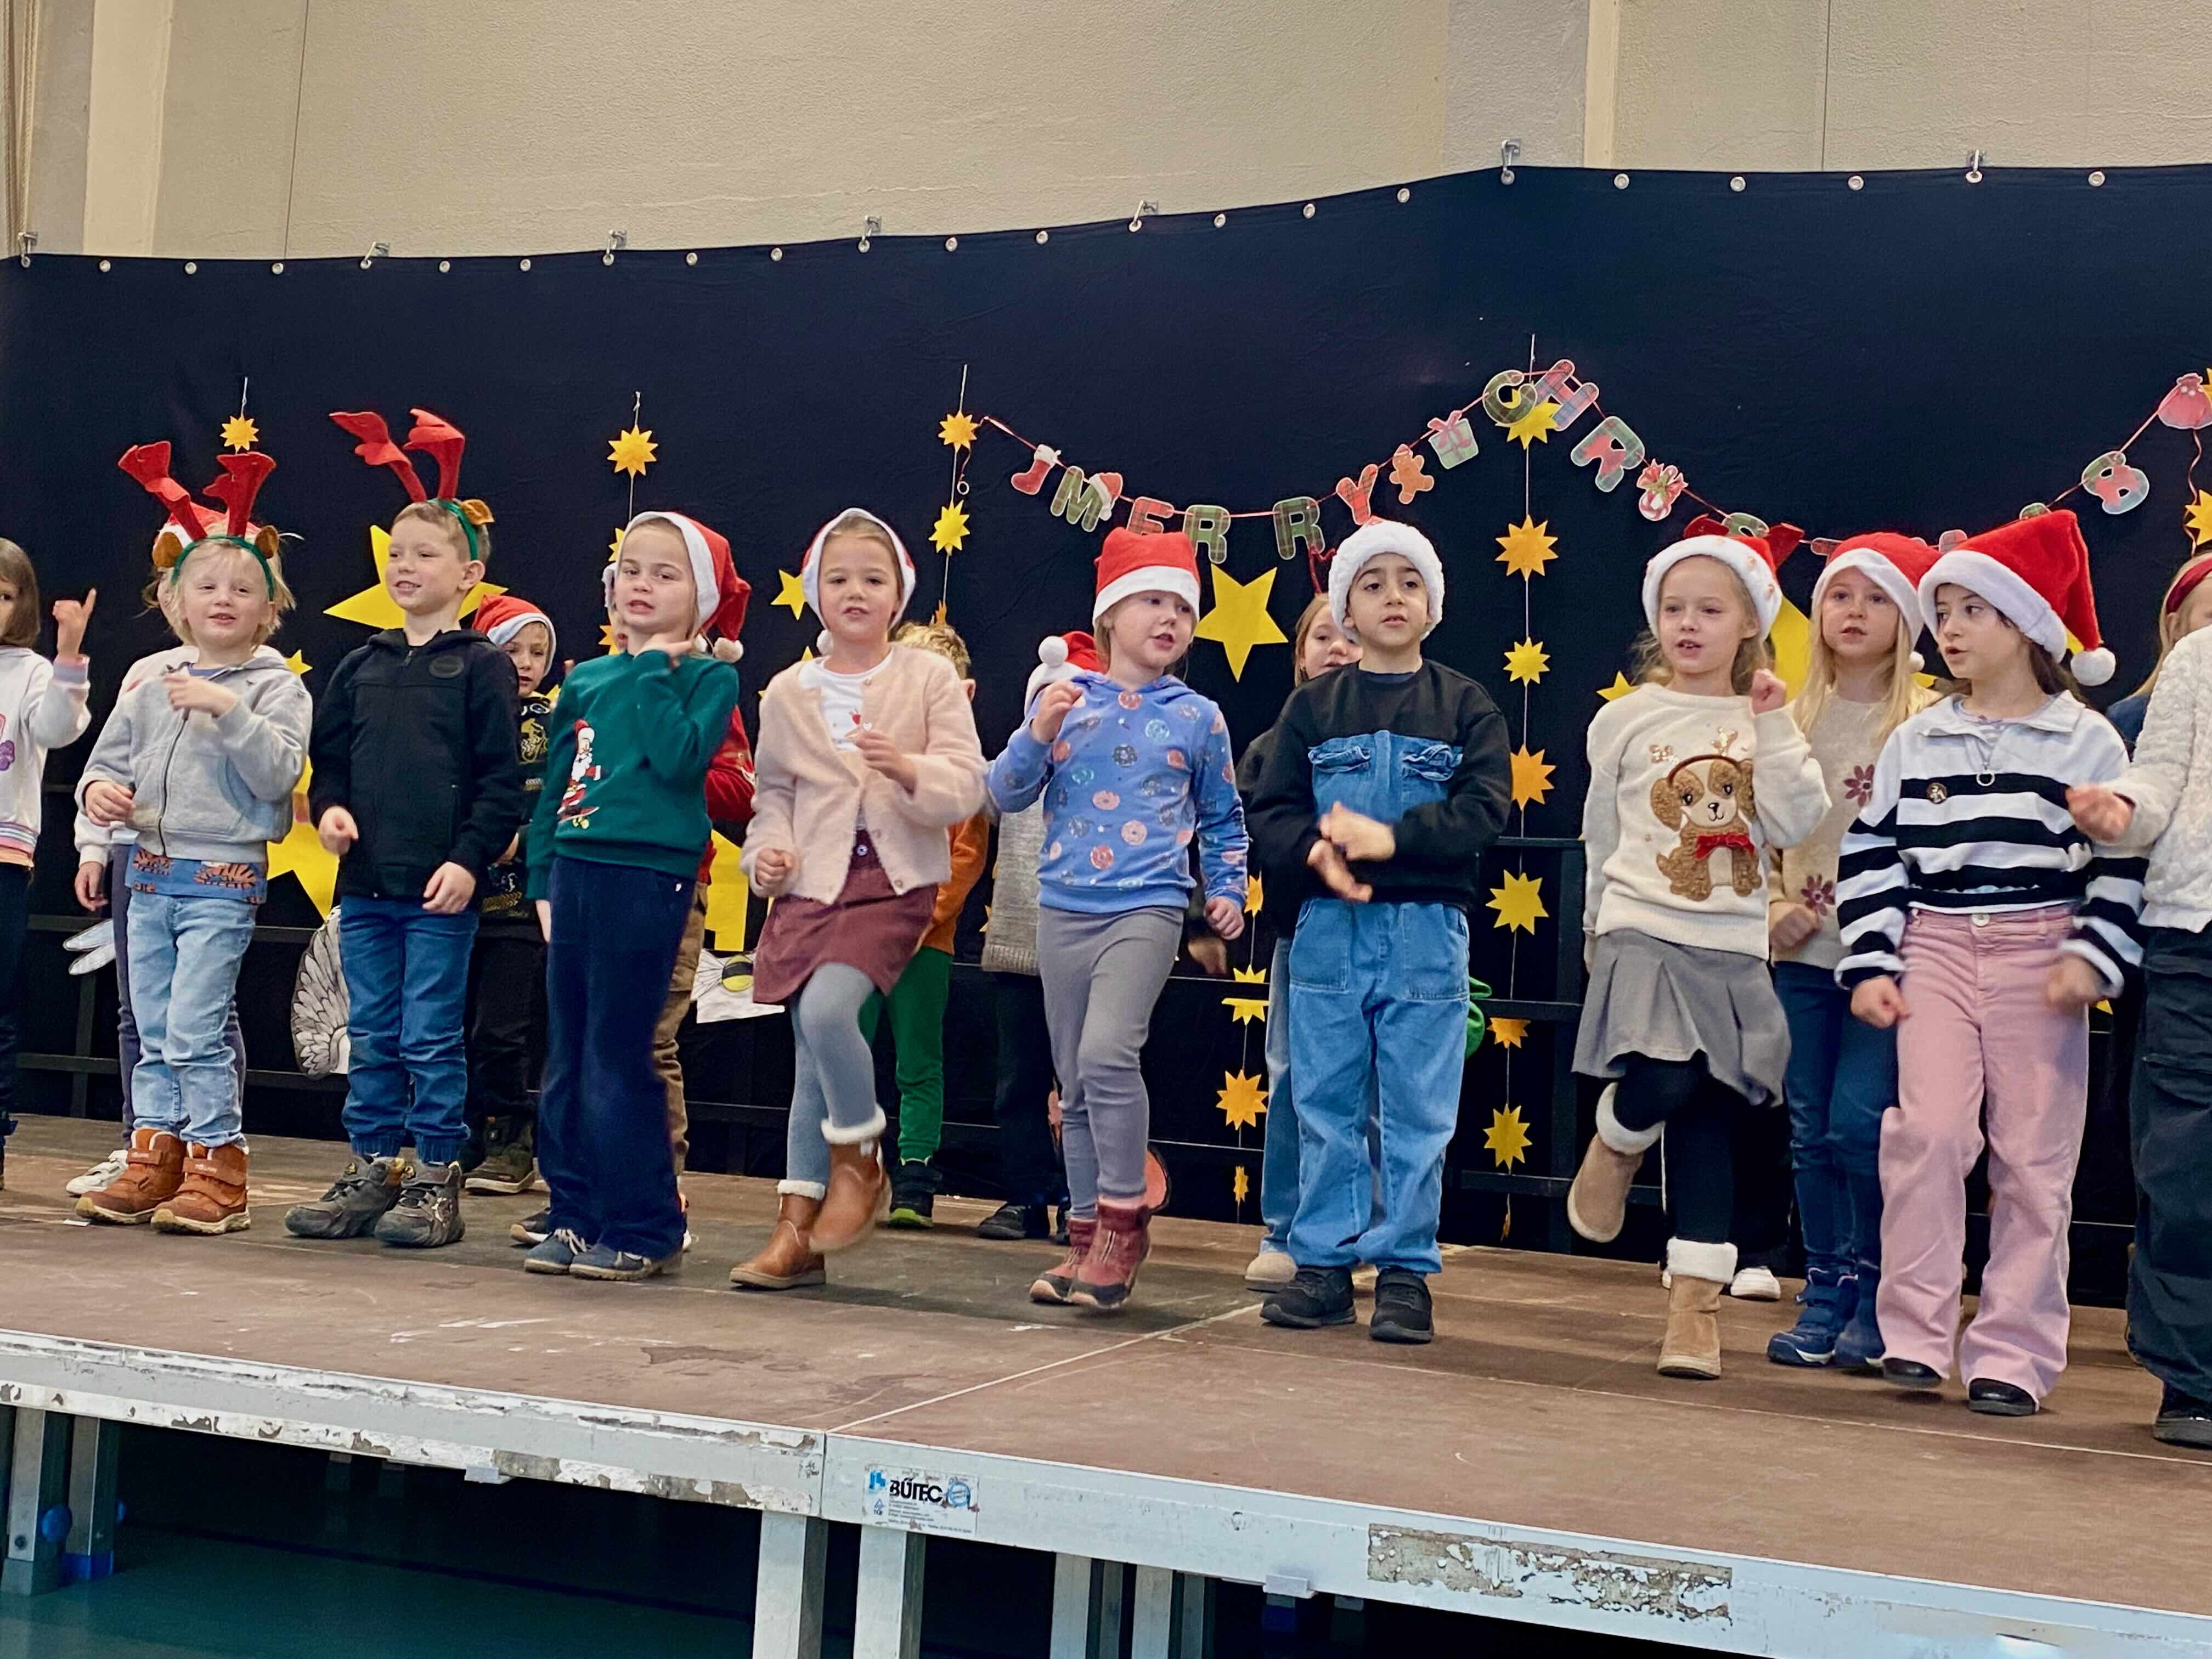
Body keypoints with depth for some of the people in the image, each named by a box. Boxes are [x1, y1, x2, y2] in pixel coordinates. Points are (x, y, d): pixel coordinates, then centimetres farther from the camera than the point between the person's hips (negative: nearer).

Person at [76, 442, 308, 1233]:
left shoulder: (277, 687, -4)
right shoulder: (151, 691, 11)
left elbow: (277, 774, -16)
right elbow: (108, 760, 15)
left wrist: (230, 711, -25)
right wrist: (99, 791, -7)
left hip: (224, 878, -6)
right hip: (151, 873, 6)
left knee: (193, 1031, -10)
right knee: (152, 1032, 10)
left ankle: (217, 1167, -1)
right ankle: (154, 1160, 18)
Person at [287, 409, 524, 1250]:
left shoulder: (481, 665, -3)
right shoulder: (362, 666, 13)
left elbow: (501, 779, -7)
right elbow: (328, 754, 18)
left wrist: (470, 859, -15)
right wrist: (330, 806, -2)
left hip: (441, 889, -5)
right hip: (364, 882, 5)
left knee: (431, 1039, -1)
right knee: (371, 1038, 11)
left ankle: (436, 1181, 8)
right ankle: (371, 1172, 20)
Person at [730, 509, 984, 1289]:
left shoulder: (930, 677, 1)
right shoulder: (787, 693, 9)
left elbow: (966, 786, -5)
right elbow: (773, 792, 16)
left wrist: (910, 769, -24)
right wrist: (767, 851, -3)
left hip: (894, 882, -3)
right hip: (810, 885, 4)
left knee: (826, 1008, -26)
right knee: (810, 1056, 5)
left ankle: (860, 1164, -3)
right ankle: (797, 1230, 12)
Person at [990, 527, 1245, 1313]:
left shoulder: (1198, 717, 4)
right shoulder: (1064, 699, 5)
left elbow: (1223, 817, 17)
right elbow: (1005, 795, 5)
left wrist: (1228, 890, 5)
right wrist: (1037, 736, -10)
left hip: (1148, 908, -3)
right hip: (1065, 910, 3)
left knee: (1107, 1052, -22)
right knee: (1075, 1084, 8)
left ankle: (1123, 1219, -8)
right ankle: (1088, 1234, 19)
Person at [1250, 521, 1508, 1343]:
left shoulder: (1466, 706, 4)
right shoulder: (1312, 706, 7)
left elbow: (1484, 812, -8)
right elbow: (1272, 816, 1)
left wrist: (1391, 837, -21)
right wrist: (1317, 850, -20)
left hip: (1427, 935, -1)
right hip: (1328, 928, 2)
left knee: (1417, 1113, 2)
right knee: (1325, 1106, 6)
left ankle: (1406, 1272, 11)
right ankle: (1324, 1263, 15)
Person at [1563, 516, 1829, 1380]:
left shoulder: (1766, 721, 7)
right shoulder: (1625, 719, 5)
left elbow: (1796, 824, -7)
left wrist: (1773, 725, -10)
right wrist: (1602, 932, 16)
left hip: (1731, 948, 2)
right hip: (1642, 934, -1)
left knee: (1711, 1119, 2)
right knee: (1661, 1081, -24)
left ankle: (1695, 1301, 9)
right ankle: (1616, 1144, 12)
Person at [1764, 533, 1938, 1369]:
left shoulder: (1924, 722, -3)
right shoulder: (1795, 718, 9)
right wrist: (1775, 905, -2)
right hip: (1803, 955, 4)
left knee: (1860, 1123, -11)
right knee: (1812, 1132, 7)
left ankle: (1879, 1296, 7)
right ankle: (1826, 1293, 18)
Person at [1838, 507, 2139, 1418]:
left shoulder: (2087, 740, 2)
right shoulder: (1915, 741, 9)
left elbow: (2124, 856, 0)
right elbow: (1872, 854, 8)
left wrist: (2093, 955, -12)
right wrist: (1871, 964, 0)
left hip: (2039, 957, -1)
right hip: (1936, 951, 2)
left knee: (2034, 1159, 1)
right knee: (1927, 1131, -14)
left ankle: (2013, 1355, 7)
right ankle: (1915, 1334, -4)